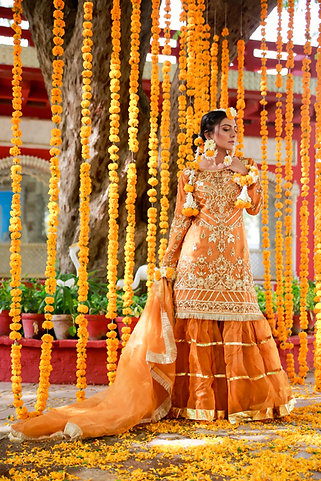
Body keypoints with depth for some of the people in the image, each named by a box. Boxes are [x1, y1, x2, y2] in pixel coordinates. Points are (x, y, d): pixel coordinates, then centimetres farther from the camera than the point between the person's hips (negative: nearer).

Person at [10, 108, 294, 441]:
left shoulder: (244, 168, 14)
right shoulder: (191, 173, 7)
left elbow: (254, 207, 4)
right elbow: (180, 220, 5)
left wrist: (246, 173, -6)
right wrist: (168, 264, 2)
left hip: (233, 260, 2)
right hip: (198, 257, -2)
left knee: (235, 322, -1)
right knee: (197, 323, -4)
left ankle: (234, 398, 9)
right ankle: (197, 399, 3)